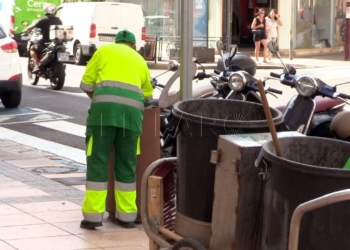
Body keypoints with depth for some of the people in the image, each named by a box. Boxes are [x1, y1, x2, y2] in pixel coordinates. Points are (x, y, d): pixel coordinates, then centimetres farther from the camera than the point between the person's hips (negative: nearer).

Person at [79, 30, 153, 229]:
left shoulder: (104, 50, 21)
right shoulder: (140, 60, 29)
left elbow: (86, 83, 16)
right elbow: (148, 96, 39)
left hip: (104, 108, -2)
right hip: (132, 110, 2)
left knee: (98, 162, 2)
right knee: (127, 164, 10)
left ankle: (93, 215, 2)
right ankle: (127, 215, 15)